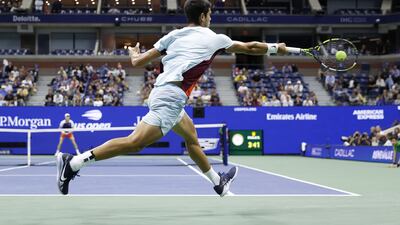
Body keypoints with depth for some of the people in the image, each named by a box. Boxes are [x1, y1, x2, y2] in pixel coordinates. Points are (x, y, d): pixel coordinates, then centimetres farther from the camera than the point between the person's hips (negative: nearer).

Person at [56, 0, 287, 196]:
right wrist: (276, 47, 33)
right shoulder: (214, 38, 5)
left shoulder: (173, 36, 15)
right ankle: (73, 162, -26)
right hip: (171, 96, -9)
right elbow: (249, 48, 17)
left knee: (191, 136, 24)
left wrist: (134, 53, 37)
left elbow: (138, 62, 14)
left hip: (162, 92, 9)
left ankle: (218, 183, 39)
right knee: (135, 142, -18)